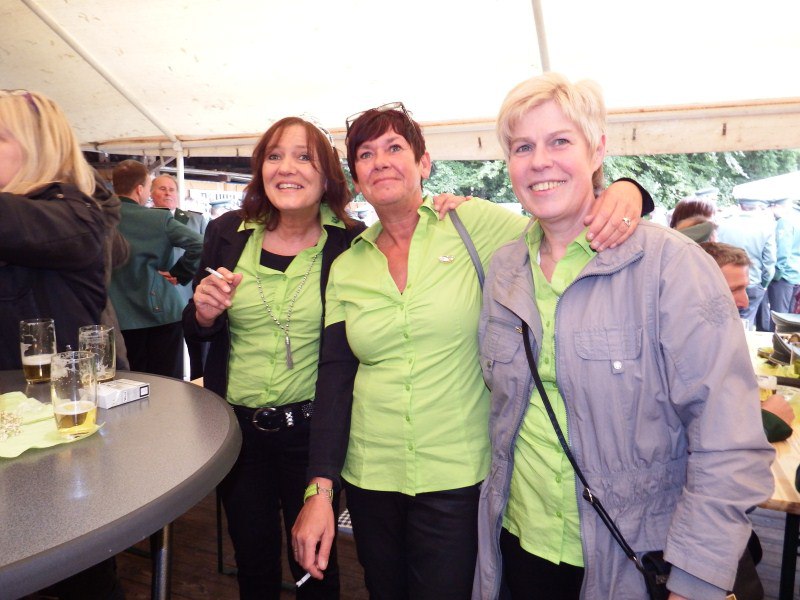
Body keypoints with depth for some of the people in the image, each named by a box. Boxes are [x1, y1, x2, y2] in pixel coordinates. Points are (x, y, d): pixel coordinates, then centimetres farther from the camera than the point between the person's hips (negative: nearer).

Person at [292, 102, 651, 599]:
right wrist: (320, 489, -6)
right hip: (370, 479, 4)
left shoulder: (473, 224, -6)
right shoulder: (347, 268, 2)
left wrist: (623, 190, -27)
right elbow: (335, 379, 0)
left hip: (459, 479, -3)